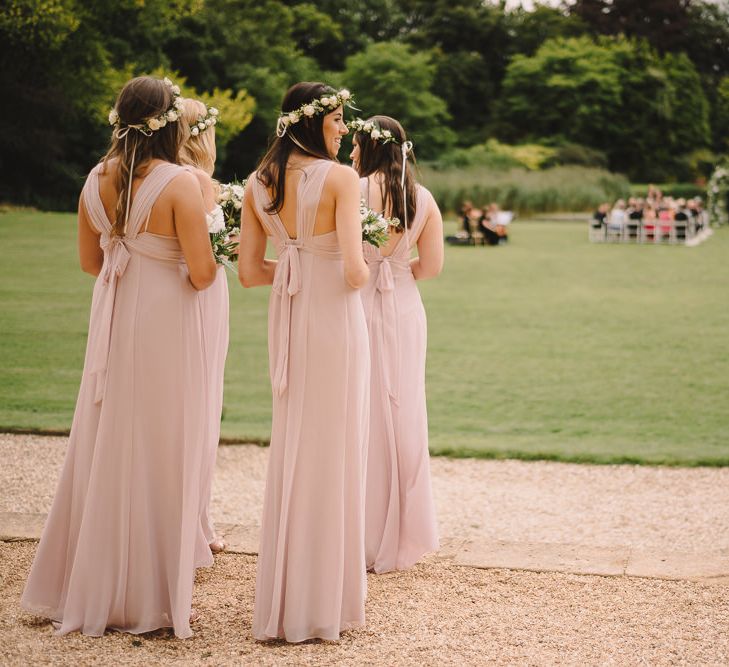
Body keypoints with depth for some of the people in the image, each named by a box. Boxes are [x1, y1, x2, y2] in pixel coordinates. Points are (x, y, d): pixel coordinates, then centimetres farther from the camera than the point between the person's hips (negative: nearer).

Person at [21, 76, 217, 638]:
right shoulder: (179, 183, -16)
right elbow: (203, 273, -17)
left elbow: (90, 261, 12)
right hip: (165, 325, -6)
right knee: (159, 454, 4)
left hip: (113, 324, 6)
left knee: (106, 448, 15)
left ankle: (90, 586, 25)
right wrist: (202, 262, 4)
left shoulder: (97, 180, 2)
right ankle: (150, 597, 13)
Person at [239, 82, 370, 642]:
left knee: (290, 449, 16)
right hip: (335, 321, -6)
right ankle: (325, 602, 13)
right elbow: (354, 271, -19)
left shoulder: (258, 184, 4)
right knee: (334, 453, 4)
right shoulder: (340, 177, -13)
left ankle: (282, 600, 24)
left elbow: (250, 272, 4)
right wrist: (363, 271, 3)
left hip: (286, 320, 6)